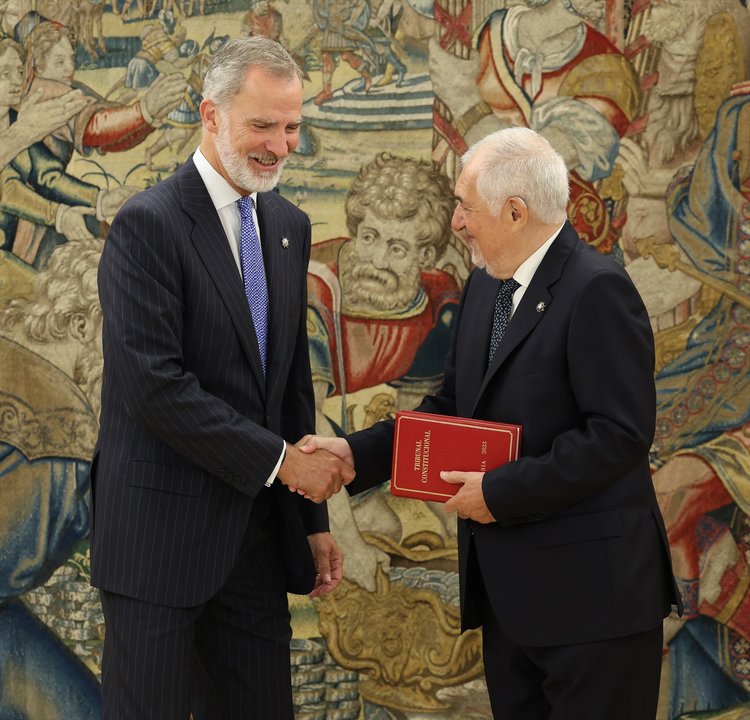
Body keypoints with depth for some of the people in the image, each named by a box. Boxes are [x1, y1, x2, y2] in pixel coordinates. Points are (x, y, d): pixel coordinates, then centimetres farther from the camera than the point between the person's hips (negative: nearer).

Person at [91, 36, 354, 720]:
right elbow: (154, 386, -20)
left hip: (257, 535, 7)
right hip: (161, 535, -7)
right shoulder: (148, 224, -12)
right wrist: (279, 460, -15)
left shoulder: (290, 226, 11)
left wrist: (312, 521, 14)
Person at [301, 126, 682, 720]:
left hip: (588, 587, -8)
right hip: (507, 582, 8)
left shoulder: (596, 290, -17)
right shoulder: (485, 286, 10)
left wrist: (501, 492, -19)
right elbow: (454, 405, 15)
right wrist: (357, 452, 2)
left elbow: (621, 435, -22)